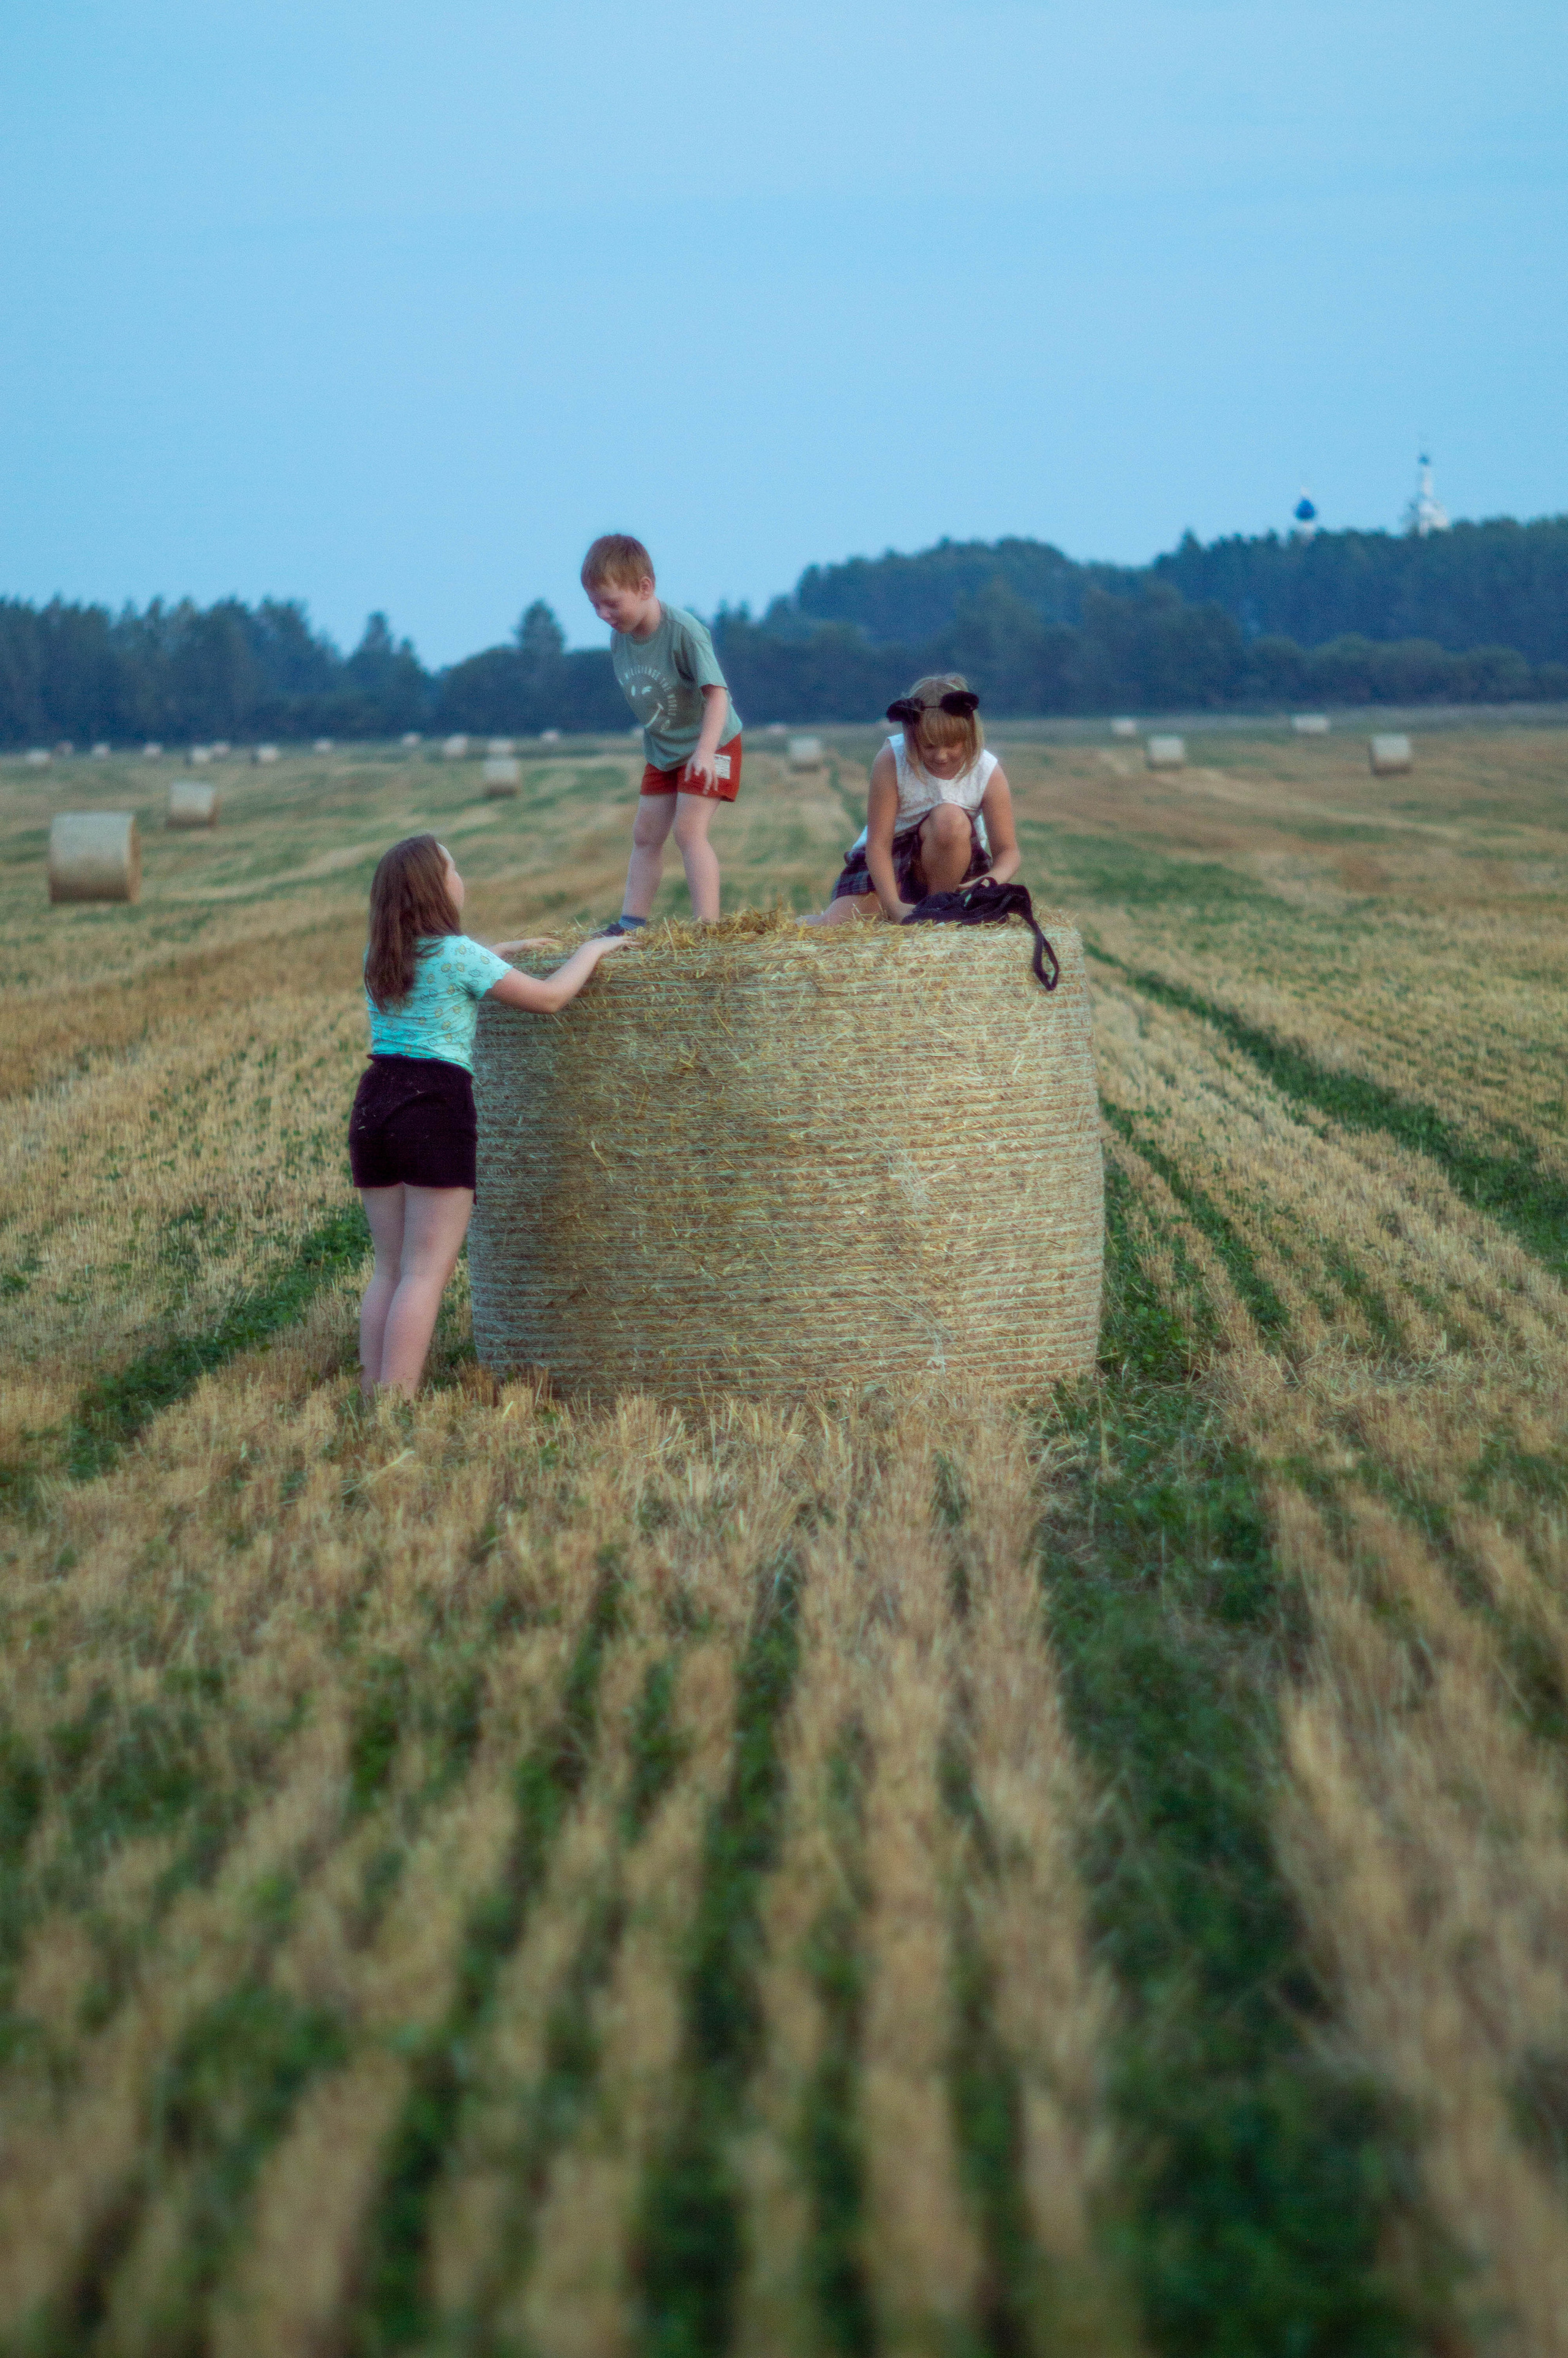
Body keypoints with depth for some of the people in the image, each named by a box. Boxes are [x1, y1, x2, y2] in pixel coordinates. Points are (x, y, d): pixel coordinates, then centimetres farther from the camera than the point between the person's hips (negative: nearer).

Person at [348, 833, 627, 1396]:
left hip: (373, 1105, 7)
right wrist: (592, 950, 9)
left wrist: (506, 950, 36)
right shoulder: (456, 953, -9)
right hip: (436, 1107, -7)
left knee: (391, 1270, 13)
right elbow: (549, 997, -7)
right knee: (426, 1274, -5)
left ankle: (372, 1399, 9)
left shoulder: (380, 958, 13)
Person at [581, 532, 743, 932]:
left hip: (710, 744, -8)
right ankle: (631, 925, 11)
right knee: (646, 835, 8)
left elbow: (716, 692, -33)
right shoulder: (620, 637, -8)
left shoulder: (683, 631, -29)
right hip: (661, 749, 8)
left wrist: (705, 750, -44)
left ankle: (708, 926, -17)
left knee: (689, 830, -17)